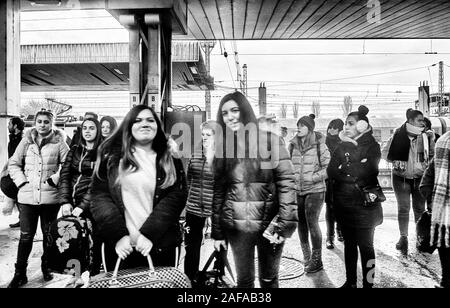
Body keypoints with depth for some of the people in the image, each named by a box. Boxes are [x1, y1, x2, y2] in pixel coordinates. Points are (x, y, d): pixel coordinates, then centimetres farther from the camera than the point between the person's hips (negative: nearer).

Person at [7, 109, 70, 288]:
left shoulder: (59, 142, -1)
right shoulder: (26, 141, 6)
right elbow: (13, 164, 10)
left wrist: (53, 180, -12)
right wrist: (21, 181, -1)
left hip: (50, 197, -1)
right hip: (27, 196, 1)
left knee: (49, 234, 12)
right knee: (26, 235, 5)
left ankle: (46, 267, 31)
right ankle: (20, 273, 19)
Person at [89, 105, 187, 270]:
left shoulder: (170, 159, 2)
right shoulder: (111, 155, 3)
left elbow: (176, 196, -6)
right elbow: (99, 195, -2)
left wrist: (148, 234, -16)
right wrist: (118, 235, -13)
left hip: (159, 245, 0)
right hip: (119, 245, 0)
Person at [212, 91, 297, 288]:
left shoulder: (270, 141, -6)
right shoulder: (222, 147, 3)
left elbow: (286, 183, -9)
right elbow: (218, 192, 5)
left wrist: (284, 225, -15)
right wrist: (217, 232, 5)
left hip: (269, 223, -2)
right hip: (236, 226, 2)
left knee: (269, 279, 14)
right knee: (244, 280, 15)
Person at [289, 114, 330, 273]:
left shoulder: (319, 145, -6)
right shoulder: (293, 145, 6)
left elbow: (328, 168, -5)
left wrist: (312, 177, -15)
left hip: (315, 190, -4)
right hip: (297, 190, 4)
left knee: (312, 222, -8)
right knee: (301, 223, 9)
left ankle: (317, 260, 7)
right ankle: (306, 256, 26)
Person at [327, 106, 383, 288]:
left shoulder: (372, 146, -4)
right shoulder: (341, 146, 8)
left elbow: (366, 172, -19)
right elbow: (331, 172, -4)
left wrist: (343, 170, -10)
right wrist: (354, 177, -14)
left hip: (364, 205, -4)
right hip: (343, 204, 5)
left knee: (365, 246, 6)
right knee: (349, 244, 16)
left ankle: (368, 283, 20)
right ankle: (350, 281, 30)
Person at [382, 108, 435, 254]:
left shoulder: (426, 136, -2)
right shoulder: (398, 135, -7)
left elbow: (432, 155, 8)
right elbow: (384, 153, 0)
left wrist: (426, 164, -10)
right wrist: (396, 161, -15)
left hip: (419, 177, 2)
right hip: (401, 177, -2)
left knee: (419, 208, 9)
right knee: (403, 208, 1)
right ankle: (403, 237, 12)